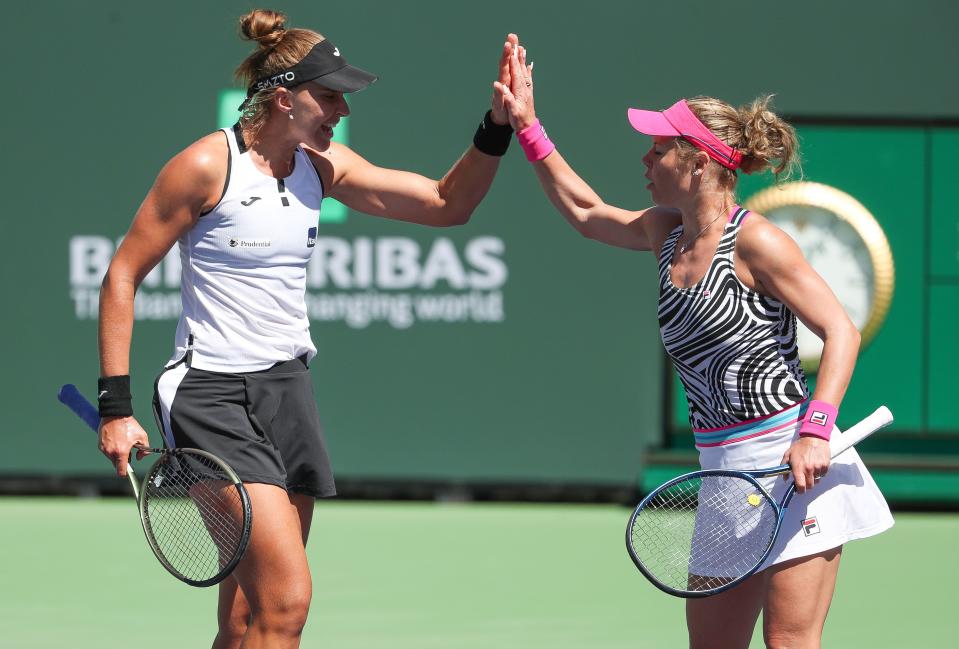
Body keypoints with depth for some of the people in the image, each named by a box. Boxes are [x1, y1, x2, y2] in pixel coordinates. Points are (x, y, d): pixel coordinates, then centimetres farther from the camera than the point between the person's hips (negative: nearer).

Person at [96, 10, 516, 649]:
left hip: (289, 387, 7)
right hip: (216, 397, -7)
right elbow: (122, 277, -7)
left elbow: (447, 202, 10)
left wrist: (498, 128, -7)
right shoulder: (207, 165, -11)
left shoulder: (323, 166, 7)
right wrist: (116, 407, -12)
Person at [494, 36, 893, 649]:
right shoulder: (668, 233, 12)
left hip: (792, 463, -8)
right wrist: (527, 127, 24)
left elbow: (842, 332, -14)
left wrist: (814, 431, -25)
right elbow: (586, 211, 30)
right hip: (725, 471, 8)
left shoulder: (754, 240, -12)